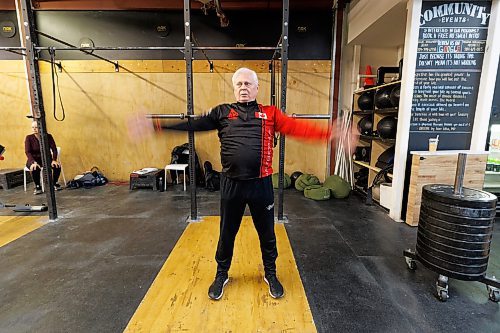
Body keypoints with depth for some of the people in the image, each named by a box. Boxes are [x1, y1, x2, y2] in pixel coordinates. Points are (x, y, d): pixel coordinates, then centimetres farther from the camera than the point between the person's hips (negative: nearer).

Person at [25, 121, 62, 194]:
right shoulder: (29, 138, -6)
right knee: (34, 168, -35)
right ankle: (37, 186, -11)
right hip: (34, 160, -1)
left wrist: (54, 160, -26)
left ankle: (55, 183, -3)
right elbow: (27, 152, -15)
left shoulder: (48, 136, -3)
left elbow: (54, 149, -8)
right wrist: (33, 162, -32)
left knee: (57, 165, -28)